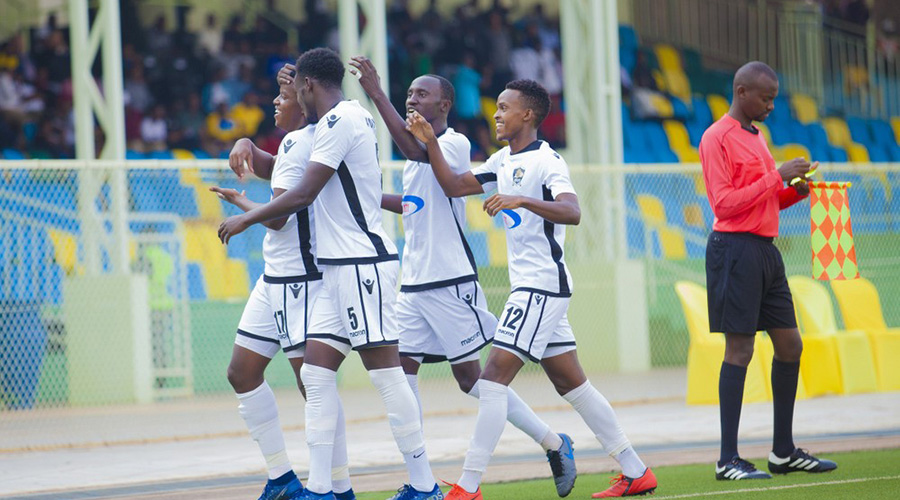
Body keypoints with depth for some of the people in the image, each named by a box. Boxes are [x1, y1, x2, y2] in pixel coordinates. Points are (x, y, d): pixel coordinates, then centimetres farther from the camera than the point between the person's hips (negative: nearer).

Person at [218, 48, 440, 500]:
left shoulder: (339, 121, -12)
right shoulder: (355, 117, 18)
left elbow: (303, 195, -15)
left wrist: (246, 219, -3)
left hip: (363, 263, -10)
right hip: (340, 268, 10)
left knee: (386, 373, -7)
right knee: (316, 374, 5)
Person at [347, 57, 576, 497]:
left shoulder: (455, 143, -11)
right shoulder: (417, 153, 17)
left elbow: (414, 150, -31)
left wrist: (377, 95, -35)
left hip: (451, 282, -8)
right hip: (414, 283, 8)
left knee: (471, 378, -4)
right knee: (401, 370, -1)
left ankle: (554, 444, 11)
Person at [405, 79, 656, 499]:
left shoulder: (547, 162, -12)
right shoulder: (504, 161, 16)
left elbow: (572, 212, -27)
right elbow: (454, 186, 16)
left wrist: (522, 201, -39)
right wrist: (430, 143, 5)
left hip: (543, 284, -10)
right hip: (527, 286, 10)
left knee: (493, 378, -13)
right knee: (571, 384, 11)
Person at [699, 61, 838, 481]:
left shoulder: (756, 136, 20)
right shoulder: (717, 138, -8)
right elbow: (724, 203, -16)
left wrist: (794, 192, 5)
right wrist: (776, 177, -17)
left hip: (765, 249, 9)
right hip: (735, 248, -9)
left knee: (790, 345, 9)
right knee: (739, 349, -9)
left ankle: (783, 451, 17)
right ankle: (728, 460, -7)